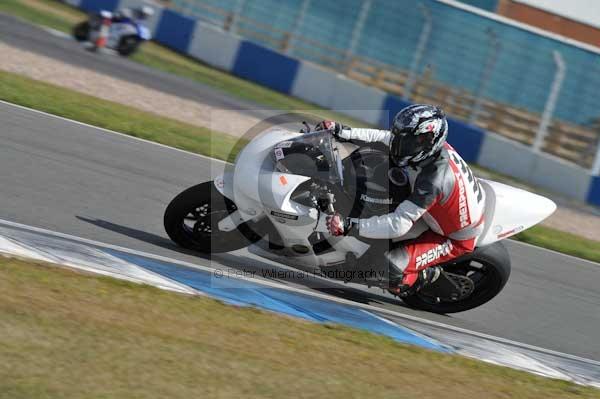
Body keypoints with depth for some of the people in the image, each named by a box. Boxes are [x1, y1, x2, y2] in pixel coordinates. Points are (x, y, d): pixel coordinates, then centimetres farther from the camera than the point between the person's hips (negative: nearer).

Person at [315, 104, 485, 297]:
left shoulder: (432, 180, -40)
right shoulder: (432, 143, -17)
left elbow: (399, 225, -42)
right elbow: (382, 137, -7)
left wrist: (349, 225, -45)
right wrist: (341, 131, -16)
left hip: (457, 239, -9)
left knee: (388, 268, -23)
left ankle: (423, 277, 8)